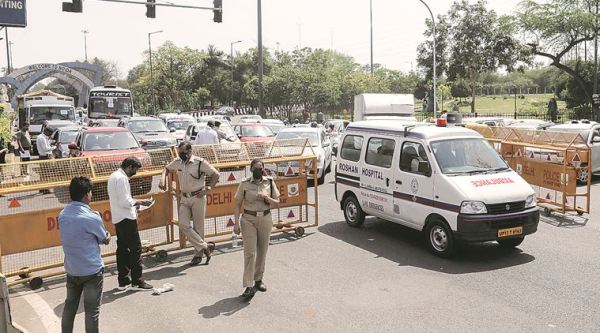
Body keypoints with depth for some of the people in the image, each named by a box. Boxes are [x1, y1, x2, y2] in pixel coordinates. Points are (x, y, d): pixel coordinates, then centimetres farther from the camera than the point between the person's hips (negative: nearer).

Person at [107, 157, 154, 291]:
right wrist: (139, 202, -8)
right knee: (135, 248, -6)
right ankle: (137, 281, -3)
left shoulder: (114, 176, 16)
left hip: (118, 218, 11)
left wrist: (134, 203, 13)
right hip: (126, 218, -11)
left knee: (122, 249, 13)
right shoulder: (121, 178, -16)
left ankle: (123, 281, 18)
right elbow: (125, 202, -21)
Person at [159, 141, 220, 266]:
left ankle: (199, 254, 14)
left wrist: (208, 189, -15)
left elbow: (215, 174, -7)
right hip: (184, 198, 5)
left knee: (198, 226, 2)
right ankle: (205, 247, -1)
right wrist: (162, 179, 4)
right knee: (183, 224, -8)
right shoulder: (177, 162, 5)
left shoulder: (200, 162, -11)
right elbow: (167, 169, 24)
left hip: (198, 197, -5)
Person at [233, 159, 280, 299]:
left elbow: (277, 202, 6)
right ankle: (249, 286, -8)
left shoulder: (270, 182, 4)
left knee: (262, 251, 11)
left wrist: (267, 198, -14)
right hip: (249, 219, -2)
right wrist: (236, 223, -8)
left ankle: (258, 279, 29)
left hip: (265, 219, 3)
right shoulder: (244, 184, -2)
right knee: (250, 252, -8)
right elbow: (237, 205, -1)